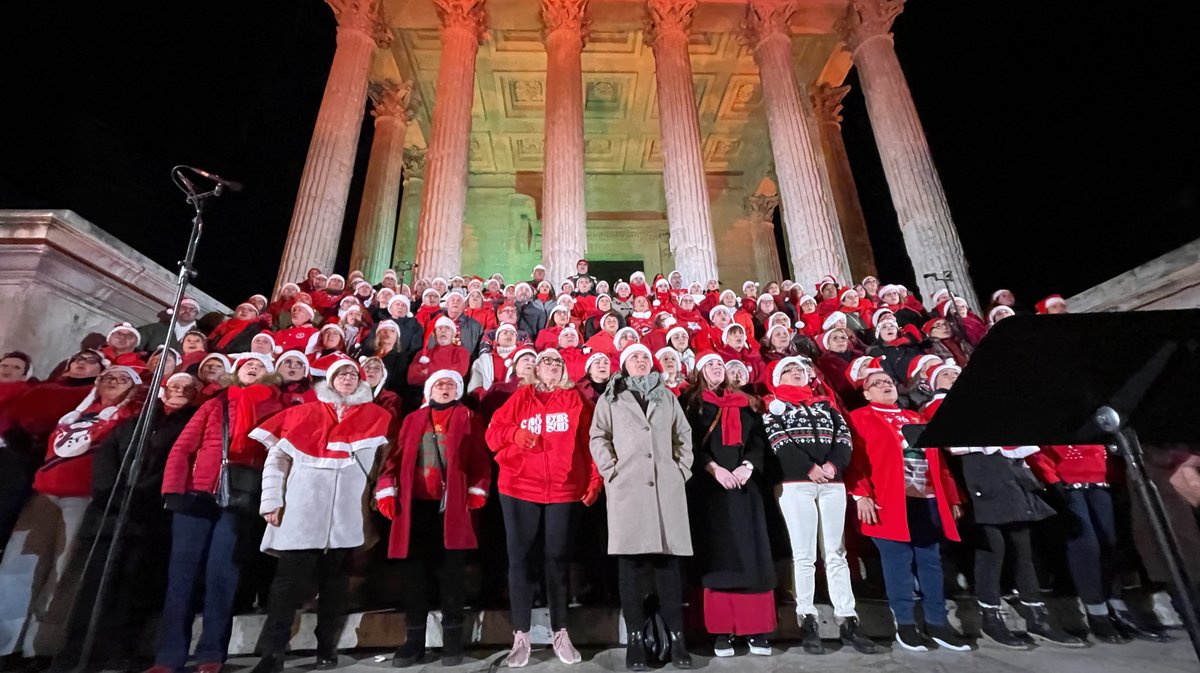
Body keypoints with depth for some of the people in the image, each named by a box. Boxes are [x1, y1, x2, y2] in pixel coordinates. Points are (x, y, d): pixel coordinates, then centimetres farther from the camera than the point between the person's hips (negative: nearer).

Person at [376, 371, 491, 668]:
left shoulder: (468, 418, 6)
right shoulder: (413, 419, 14)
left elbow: (479, 457, 0)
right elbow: (396, 456, 8)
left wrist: (476, 492, -10)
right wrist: (386, 491, -1)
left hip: (452, 506, -2)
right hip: (415, 506, 3)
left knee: (450, 573, 4)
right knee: (415, 573, 8)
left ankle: (452, 640, 15)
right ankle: (414, 640, 19)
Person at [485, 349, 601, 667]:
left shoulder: (575, 400, 9)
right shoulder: (520, 397, 8)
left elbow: (588, 442, 5)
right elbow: (494, 432, 4)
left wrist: (594, 480, -4)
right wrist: (514, 434, -16)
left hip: (564, 490, 0)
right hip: (520, 489, 0)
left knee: (558, 559, 9)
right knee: (520, 558, 5)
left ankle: (560, 634, 23)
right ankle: (521, 637, 18)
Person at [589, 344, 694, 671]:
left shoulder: (667, 397, 19)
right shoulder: (610, 398, 12)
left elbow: (684, 435, 16)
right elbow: (599, 437, 5)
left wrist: (682, 469, 4)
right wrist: (611, 470, -6)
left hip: (666, 485, 2)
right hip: (627, 486, -2)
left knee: (668, 558, 2)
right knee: (630, 560, -2)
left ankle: (676, 637, 9)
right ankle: (635, 638, 6)